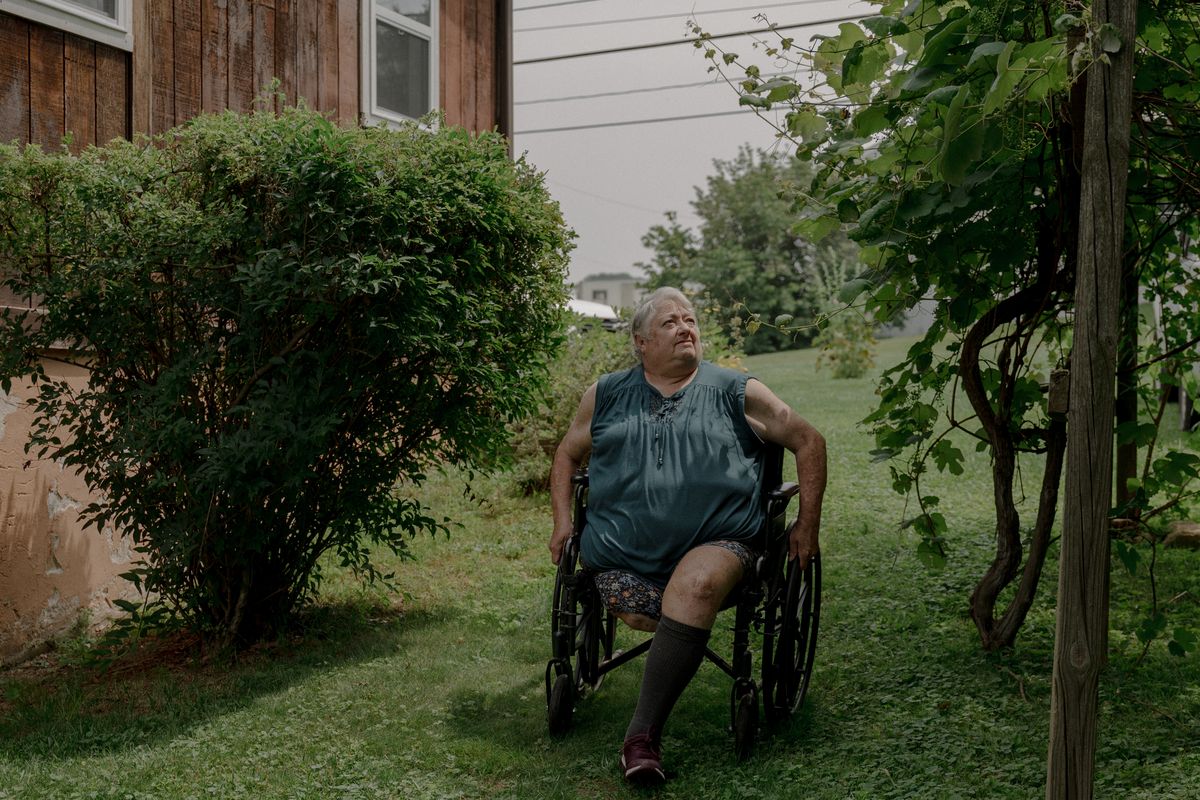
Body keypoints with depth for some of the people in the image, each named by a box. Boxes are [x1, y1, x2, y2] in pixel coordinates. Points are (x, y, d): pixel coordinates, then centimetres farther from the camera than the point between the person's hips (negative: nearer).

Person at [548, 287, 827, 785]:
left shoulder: (737, 393, 12)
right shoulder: (606, 396, 18)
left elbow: (808, 442, 18)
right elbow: (567, 455, 31)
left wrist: (808, 525, 13)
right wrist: (562, 521, 16)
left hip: (717, 543, -2)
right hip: (624, 555, 2)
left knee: (695, 586, -35)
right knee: (645, 618, -31)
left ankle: (643, 734, -30)